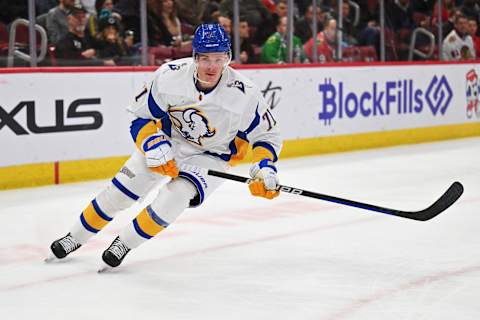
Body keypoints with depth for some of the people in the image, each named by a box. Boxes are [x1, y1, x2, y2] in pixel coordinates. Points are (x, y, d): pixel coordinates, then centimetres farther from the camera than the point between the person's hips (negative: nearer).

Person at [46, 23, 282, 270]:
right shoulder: (170, 75, -25)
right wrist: (154, 147, -25)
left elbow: (267, 136, -11)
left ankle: (125, 244, -1)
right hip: (167, 141, 2)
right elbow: (140, 115, -11)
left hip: (210, 157, -2)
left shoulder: (245, 95, -27)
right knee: (119, 192, 1)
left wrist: (264, 168, -27)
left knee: (173, 198, -26)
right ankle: (75, 238, 26)